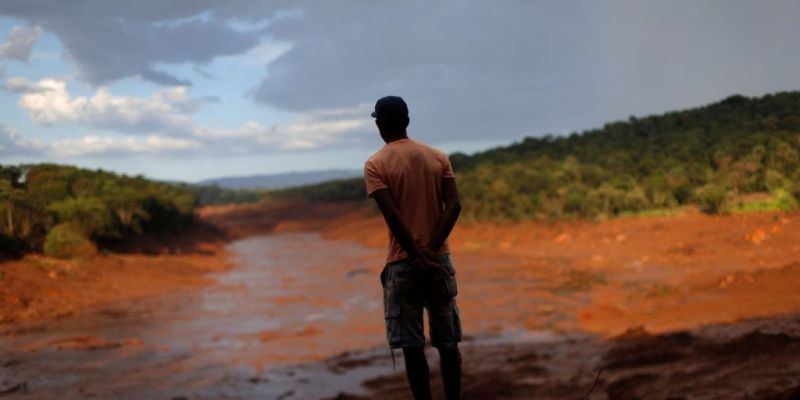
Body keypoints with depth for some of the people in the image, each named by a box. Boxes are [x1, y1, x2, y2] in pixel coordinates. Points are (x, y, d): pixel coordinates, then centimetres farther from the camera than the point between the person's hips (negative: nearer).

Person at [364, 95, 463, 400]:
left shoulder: (375, 164, -5)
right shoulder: (438, 157, 6)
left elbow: (392, 215, -16)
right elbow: (454, 205, -6)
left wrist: (418, 257, -15)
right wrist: (431, 250, -10)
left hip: (403, 262, -3)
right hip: (439, 259, 4)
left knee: (412, 345, 3)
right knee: (448, 342, 12)